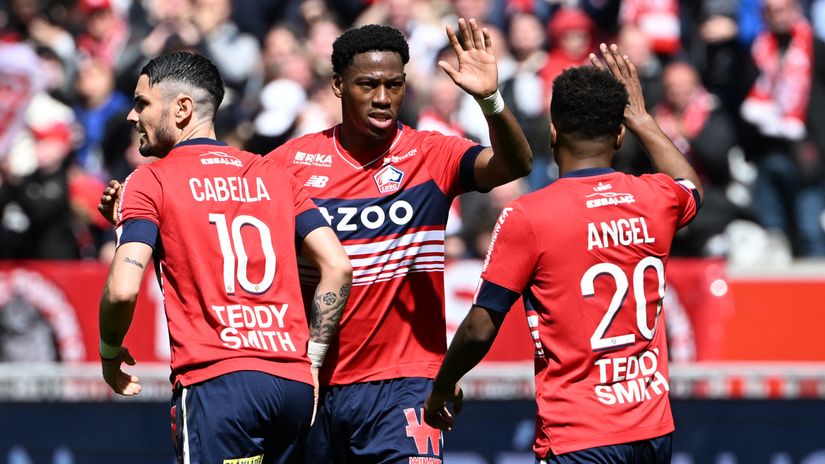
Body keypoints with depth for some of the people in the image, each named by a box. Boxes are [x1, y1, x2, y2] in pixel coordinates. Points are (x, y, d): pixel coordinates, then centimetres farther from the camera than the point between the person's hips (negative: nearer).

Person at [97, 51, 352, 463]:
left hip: (216, 383, -6)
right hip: (294, 383, 6)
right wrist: (311, 359, 14)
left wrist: (110, 353, 9)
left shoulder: (150, 182, 2)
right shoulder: (275, 177, 17)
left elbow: (123, 290, -9)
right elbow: (338, 267, 10)